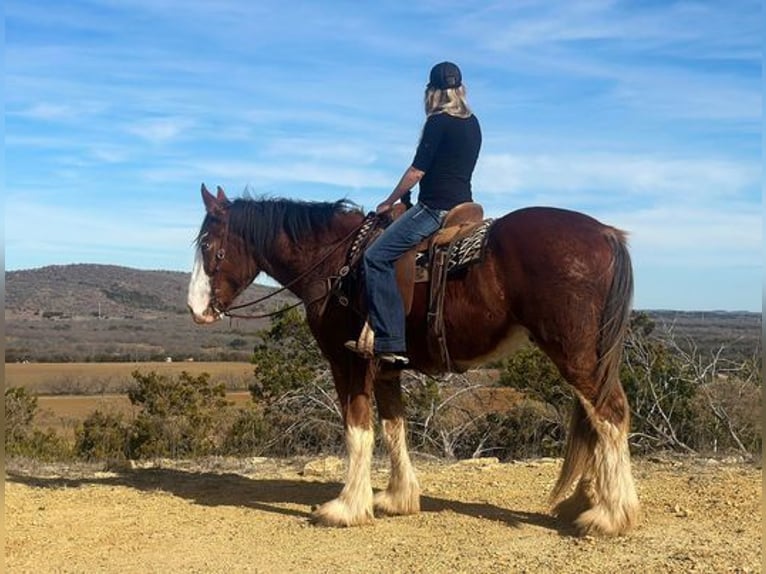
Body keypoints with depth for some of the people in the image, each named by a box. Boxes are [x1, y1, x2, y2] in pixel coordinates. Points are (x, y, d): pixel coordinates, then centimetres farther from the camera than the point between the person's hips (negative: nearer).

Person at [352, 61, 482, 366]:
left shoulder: (438, 122, -11)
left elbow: (417, 171, -12)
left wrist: (389, 202, 1)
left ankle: (390, 343, -18)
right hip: (463, 206, 10)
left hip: (435, 209, -10)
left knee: (376, 257, -11)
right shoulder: (473, 123, 14)